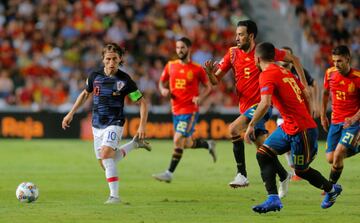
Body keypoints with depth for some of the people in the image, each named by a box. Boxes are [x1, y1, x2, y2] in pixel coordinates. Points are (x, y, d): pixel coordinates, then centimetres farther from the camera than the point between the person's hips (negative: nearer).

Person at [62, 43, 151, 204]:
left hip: (114, 124, -5)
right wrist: (71, 114, 16)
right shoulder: (95, 76, -2)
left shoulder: (124, 80, -12)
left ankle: (114, 195, -22)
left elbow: (142, 103, -5)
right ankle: (134, 144, 34)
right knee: (105, 164, 11)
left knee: (106, 155, -27)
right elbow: (85, 94, 18)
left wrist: (142, 126, -15)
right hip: (97, 125, 5)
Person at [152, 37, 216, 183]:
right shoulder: (170, 66, 6)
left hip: (190, 110, -6)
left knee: (178, 140, -14)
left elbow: (207, 86, 6)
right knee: (186, 143, 11)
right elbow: (162, 82, 17)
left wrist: (200, 97, -12)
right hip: (176, 109, 6)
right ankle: (208, 145, 39)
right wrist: (163, 90, -5)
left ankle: (169, 173, -8)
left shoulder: (197, 69, -5)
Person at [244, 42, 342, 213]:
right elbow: (305, 96, 18)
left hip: (301, 131, -9)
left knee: (301, 170, 8)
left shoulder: (267, 75, -15)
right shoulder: (285, 72, 12)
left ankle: (332, 189, 32)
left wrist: (251, 125, -23)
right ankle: (273, 199, -5)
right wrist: (306, 119, 28)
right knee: (263, 153, 1)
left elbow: (265, 103, -29)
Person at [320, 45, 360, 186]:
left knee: (338, 154, -20)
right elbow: (326, 93, 17)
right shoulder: (330, 73, -2)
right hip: (335, 121, 5)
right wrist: (323, 116, 18)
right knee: (330, 158, 2)